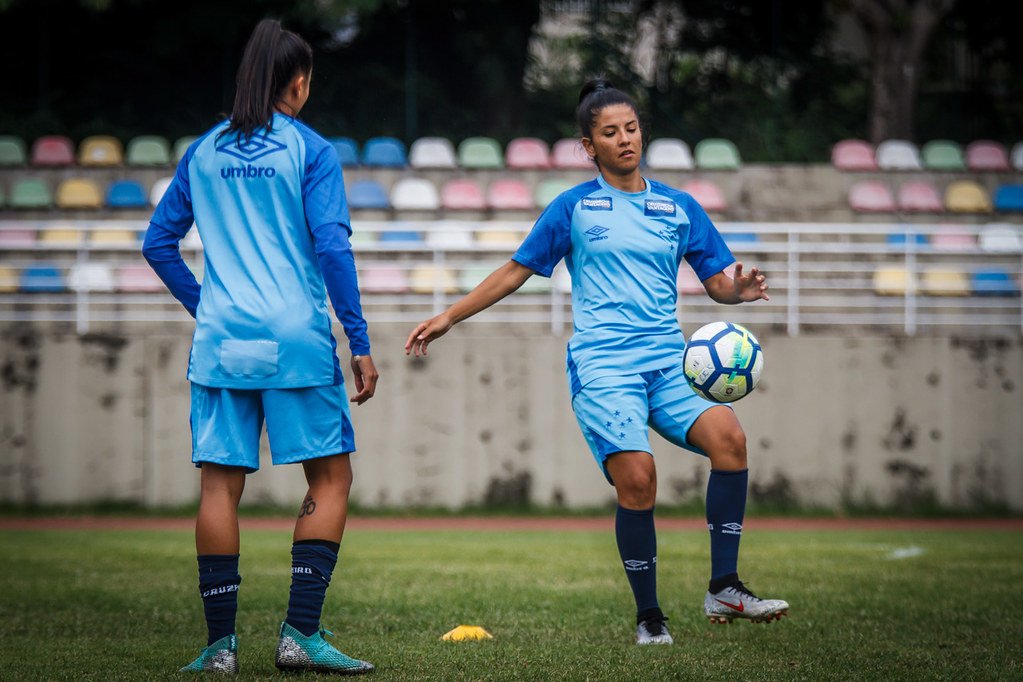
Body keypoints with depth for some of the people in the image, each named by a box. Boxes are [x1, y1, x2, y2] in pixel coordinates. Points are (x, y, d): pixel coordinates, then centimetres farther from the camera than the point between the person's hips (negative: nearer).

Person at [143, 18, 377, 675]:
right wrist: (359, 342, -7)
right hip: (296, 339, -4)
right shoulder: (309, 150, -1)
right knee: (331, 476, 5)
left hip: (221, 342, 4)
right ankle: (300, 634, -4)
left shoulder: (203, 152, 11)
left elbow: (158, 242, 14)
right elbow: (332, 246, -9)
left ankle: (221, 643, 4)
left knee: (220, 483, 5)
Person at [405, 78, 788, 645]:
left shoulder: (678, 208, 15)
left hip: (669, 362, 3)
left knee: (727, 435, -24)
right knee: (636, 478, -23)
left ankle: (723, 590, -18)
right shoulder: (573, 207, 9)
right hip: (601, 367, -3)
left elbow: (716, 281, 16)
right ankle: (648, 615, -6)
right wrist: (448, 318, 12)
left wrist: (739, 290, -8)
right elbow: (516, 271, 15)